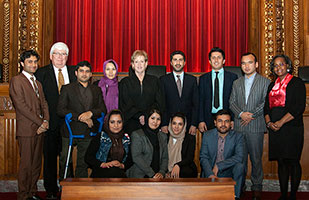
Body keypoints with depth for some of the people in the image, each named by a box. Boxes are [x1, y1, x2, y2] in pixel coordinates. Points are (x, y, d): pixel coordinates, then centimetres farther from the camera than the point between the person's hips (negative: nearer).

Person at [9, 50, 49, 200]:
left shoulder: (37, 83, 21)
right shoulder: (16, 81, -4)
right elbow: (21, 106, -12)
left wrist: (46, 121, -2)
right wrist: (40, 122, -11)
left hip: (39, 129, 7)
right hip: (26, 129, -7)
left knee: (37, 163, 10)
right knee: (26, 164, -3)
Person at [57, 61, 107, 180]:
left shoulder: (97, 90, 14)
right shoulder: (67, 89, 5)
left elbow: (103, 110, 6)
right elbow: (60, 110, -6)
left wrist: (90, 113, -14)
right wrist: (80, 117, -14)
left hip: (88, 133, 2)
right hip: (70, 131, -2)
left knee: (83, 163, 7)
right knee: (65, 162, 2)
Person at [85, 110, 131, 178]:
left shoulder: (126, 139, 19)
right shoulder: (100, 137, 11)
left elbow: (130, 161, 17)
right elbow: (88, 157, 4)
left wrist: (122, 165, -5)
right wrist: (103, 164, -11)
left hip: (120, 173, 3)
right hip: (100, 173, -2)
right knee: (114, 171, -37)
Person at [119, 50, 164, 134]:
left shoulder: (154, 81, 13)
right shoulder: (125, 82, 9)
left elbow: (160, 103, 5)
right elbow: (125, 105, 0)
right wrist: (139, 116, -14)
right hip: (132, 124, -1)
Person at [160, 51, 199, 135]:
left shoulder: (192, 79, 8)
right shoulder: (163, 80, 4)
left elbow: (196, 104, 5)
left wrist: (194, 125, -4)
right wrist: (163, 124, -9)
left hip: (188, 125, 1)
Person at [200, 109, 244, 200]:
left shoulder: (238, 136, -4)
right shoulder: (207, 136, 0)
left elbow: (239, 157, -17)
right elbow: (203, 157, -5)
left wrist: (218, 166, -23)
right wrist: (210, 174, -23)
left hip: (229, 172, 1)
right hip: (210, 172, -1)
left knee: (239, 166, -29)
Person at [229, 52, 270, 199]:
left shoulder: (265, 82, 4)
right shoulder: (237, 83, 16)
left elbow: (266, 103, -4)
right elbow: (232, 102, 9)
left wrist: (252, 115, -13)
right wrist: (241, 114, -9)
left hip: (256, 126, -3)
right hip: (239, 126, 3)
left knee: (256, 158, 2)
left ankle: (256, 188, 13)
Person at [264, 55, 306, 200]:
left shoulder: (297, 83, 0)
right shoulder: (272, 85, 18)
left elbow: (299, 107, -10)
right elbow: (267, 107, 16)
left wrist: (281, 122, -15)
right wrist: (269, 122, -3)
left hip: (292, 128, -5)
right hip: (274, 129, 5)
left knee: (292, 162, -2)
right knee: (281, 162, 7)